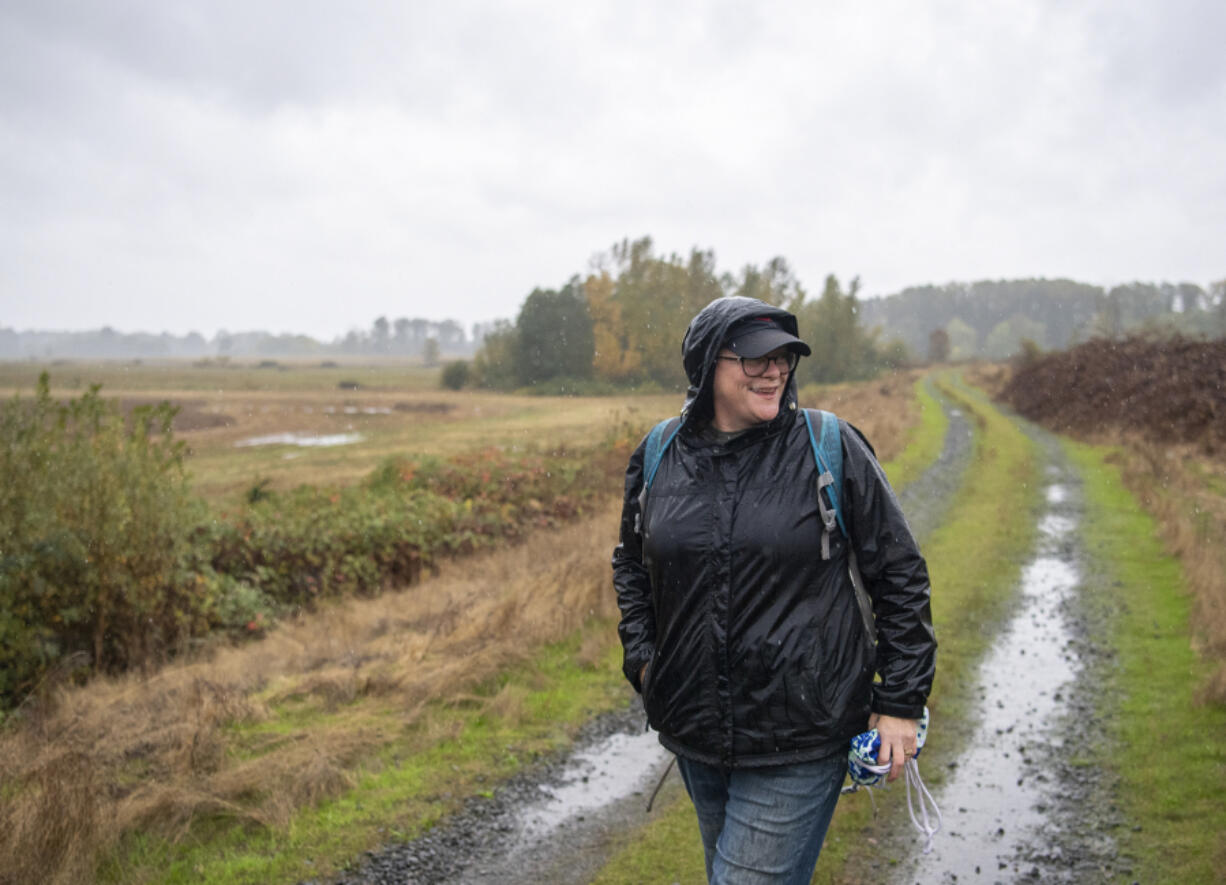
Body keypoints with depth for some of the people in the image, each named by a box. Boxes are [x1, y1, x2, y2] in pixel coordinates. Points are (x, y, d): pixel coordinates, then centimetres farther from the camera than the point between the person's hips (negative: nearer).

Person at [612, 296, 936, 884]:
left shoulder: (831, 450, -9)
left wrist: (901, 702, -5)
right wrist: (642, 658, 6)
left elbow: (900, 574, -3)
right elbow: (631, 564, 18)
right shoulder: (659, 459, 1)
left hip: (798, 745, -4)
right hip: (694, 731, 5)